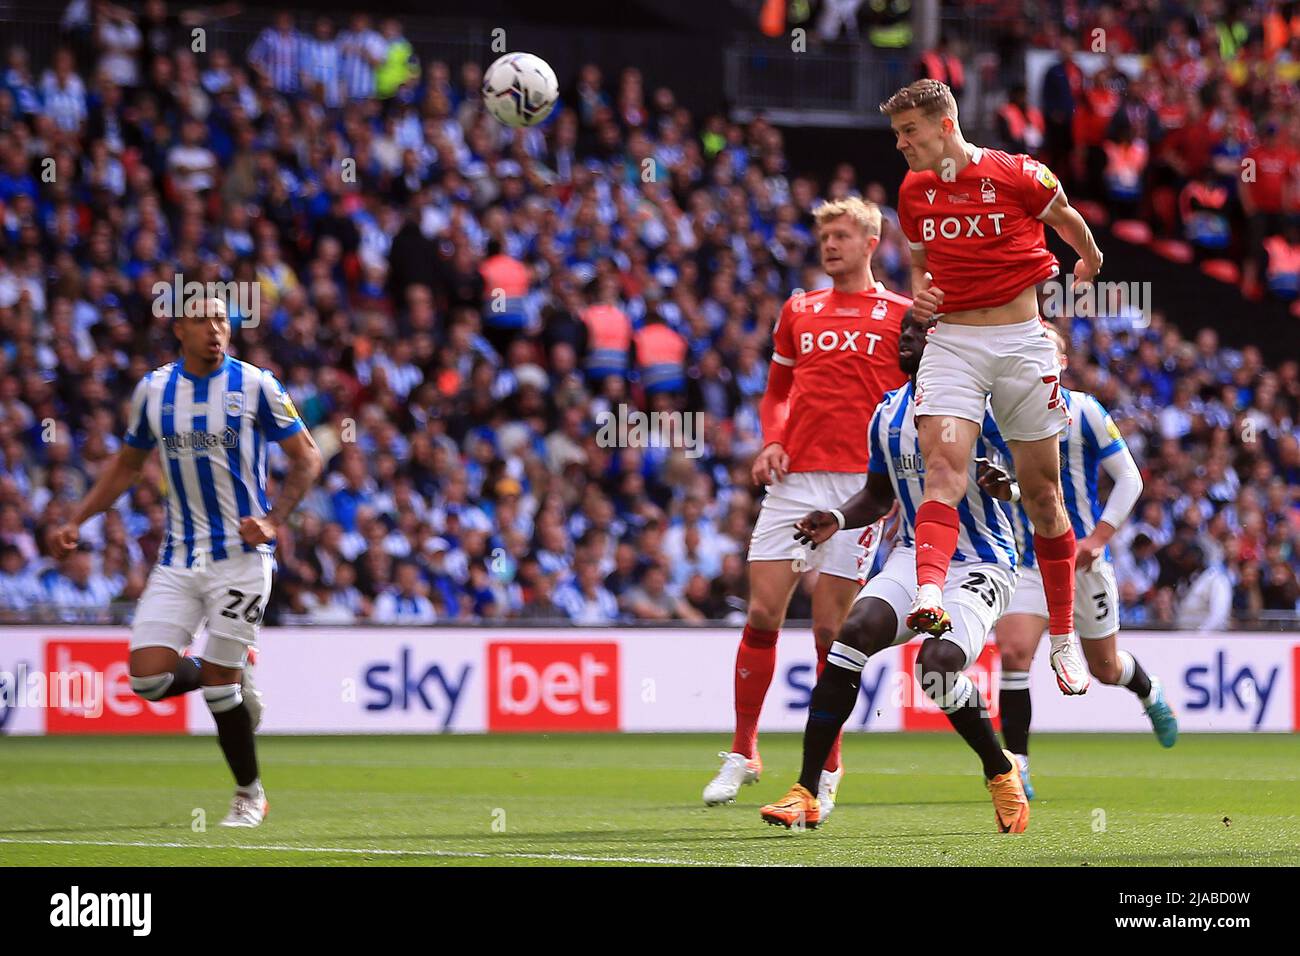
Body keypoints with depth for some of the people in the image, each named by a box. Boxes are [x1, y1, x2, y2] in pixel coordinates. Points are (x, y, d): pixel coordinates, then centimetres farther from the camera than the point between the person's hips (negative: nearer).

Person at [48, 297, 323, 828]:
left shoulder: (255, 385, -6)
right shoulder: (153, 390, 5)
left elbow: (307, 457, -1)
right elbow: (127, 464, 18)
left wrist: (273, 521, -14)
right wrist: (76, 521, 10)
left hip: (239, 555, -4)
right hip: (178, 559, 4)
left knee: (219, 680, -6)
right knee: (148, 676, -9)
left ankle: (249, 794, 15)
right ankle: (237, 684, 22)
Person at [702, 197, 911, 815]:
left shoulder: (900, 315, 6)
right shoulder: (798, 312, 17)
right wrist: (771, 442, 6)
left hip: (858, 484, -3)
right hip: (794, 479, 3)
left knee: (830, 626, -4)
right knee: (762, 612, -3)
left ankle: (827, 768, 7)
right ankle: (742, 753, 8)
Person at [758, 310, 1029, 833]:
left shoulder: (978, 403, -9)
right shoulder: (888, 413, 10)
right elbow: (878, 496, 23)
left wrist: (1003, 481, -30)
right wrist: (837, 520, 3)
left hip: (979, 566, -5)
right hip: (913, 555, 5)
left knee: (939, 661, -29)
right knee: (857, 630, -23)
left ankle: (1001, 772, 2)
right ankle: (805, 793, -21)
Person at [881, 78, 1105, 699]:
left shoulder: (1017, 175, -6)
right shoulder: (913, 191, 8)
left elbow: (1067, 221, 15)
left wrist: (1089, 259, 33)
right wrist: (920, 291, 3)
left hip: (1020, 340, -2)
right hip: (952, 341, 2)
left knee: (1042, 490, 4)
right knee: (942, 460, -23)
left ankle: (1063, 637, 15)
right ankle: (929, 595, -44)